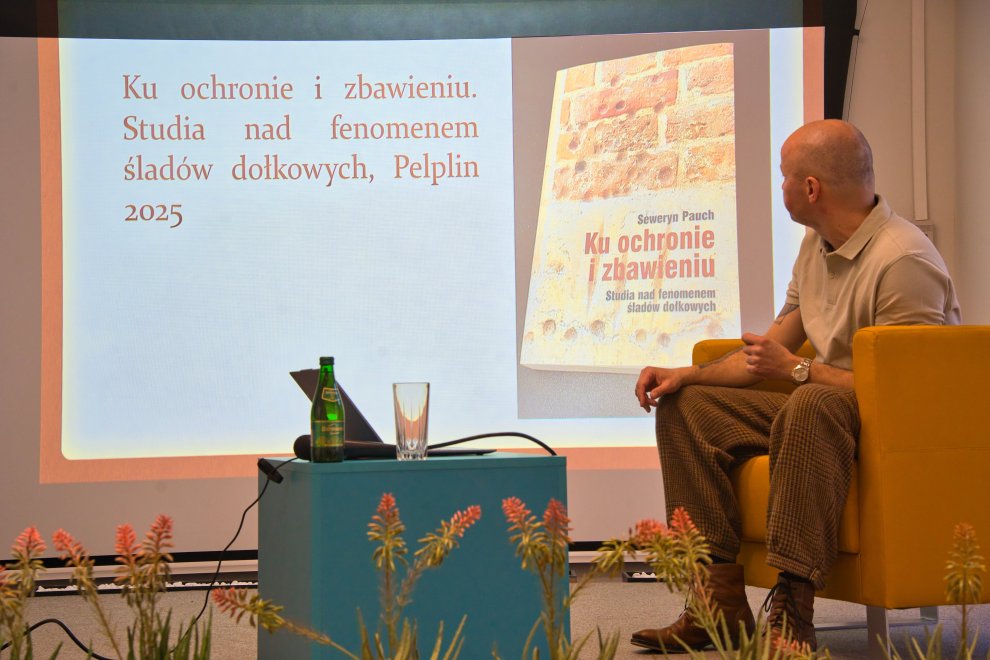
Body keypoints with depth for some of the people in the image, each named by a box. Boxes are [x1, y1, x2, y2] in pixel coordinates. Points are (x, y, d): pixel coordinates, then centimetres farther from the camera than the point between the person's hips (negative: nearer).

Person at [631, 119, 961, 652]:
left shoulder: (904, 261, -19)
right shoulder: (817, 244, 11)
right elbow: (771, 351, 19)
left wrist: (796, 368, -17)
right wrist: (687, 375, 7)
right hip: (820, 410, 10)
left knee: (811, 404, -41)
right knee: (684, 406, 1)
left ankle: (792, 613, -40)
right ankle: (721, 598, -10)